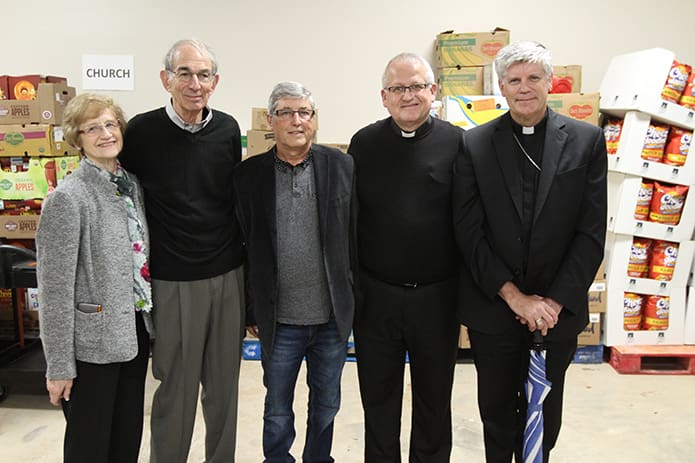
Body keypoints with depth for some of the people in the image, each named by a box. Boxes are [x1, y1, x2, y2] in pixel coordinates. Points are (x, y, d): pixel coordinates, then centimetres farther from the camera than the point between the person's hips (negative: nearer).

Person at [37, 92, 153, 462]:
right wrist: (59, 365, -12)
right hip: (93, 340, -6)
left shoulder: (132, 185, 5)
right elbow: (55, 287, -15)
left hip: (136, 330, 6)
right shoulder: (66, 198, -15)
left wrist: (149, 320, 12)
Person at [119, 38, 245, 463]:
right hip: (174, 281, -3)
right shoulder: (142, 132, -7)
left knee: (224, 384, 15)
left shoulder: (228, 129, 3)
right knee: (176, 388, 8)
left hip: (228, 276, 4)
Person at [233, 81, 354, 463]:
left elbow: (358, 235, 0)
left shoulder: (341, 167, -2)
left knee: (326, 406, 20)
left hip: (334, 317, 1)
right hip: (279, 321, 0)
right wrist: (250, 312, 1)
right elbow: (242, 248, 0)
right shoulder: (249, 174, -3)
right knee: (277, 412, 16)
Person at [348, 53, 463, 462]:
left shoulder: (457, 143, -4)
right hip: (375, 295, 2)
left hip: (437, 295, -1)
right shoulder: (364, 144, 1)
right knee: (378, 397, 17)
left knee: (434, 398, 17)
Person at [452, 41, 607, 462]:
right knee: (497, 410, 17)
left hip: (558, 309, 1)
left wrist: (556, 301, -12)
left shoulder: (587, 141, -2)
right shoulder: (475, 144, -3)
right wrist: (515, 296, -12)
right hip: (492, 308, 0)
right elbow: (469, 232, -7)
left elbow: (592, 231, -4)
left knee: (544, 413, 17)